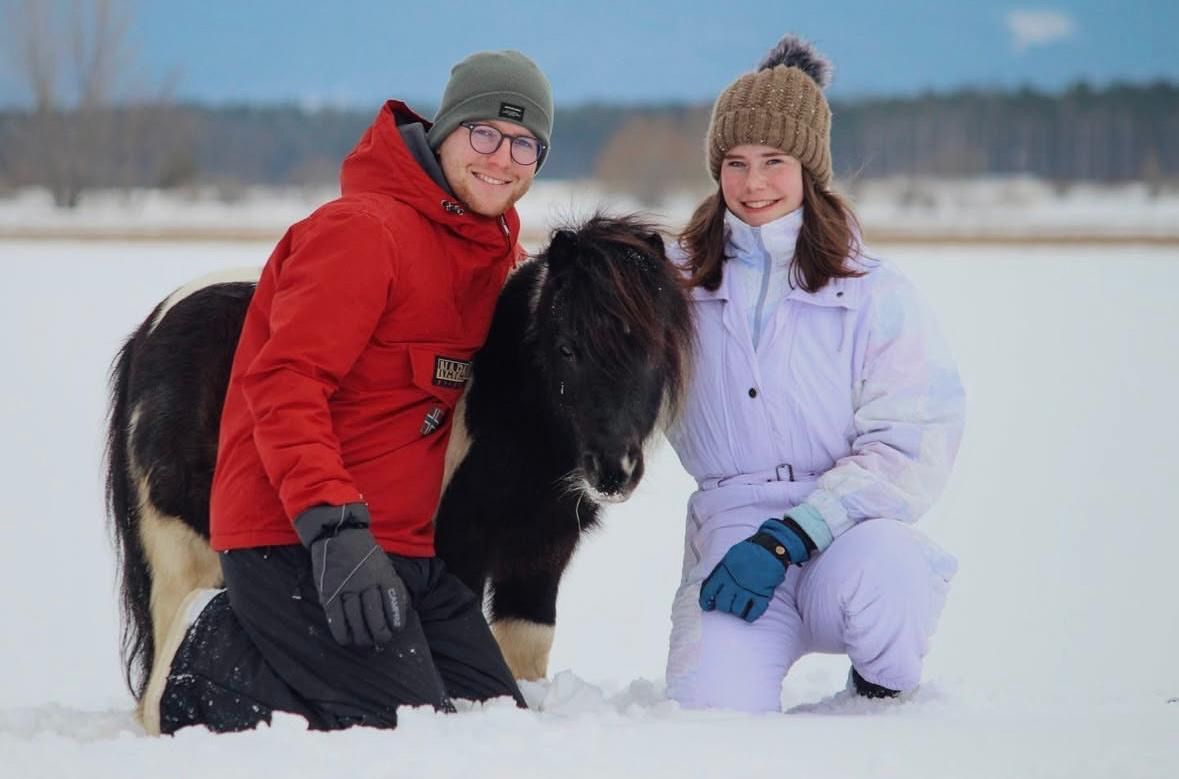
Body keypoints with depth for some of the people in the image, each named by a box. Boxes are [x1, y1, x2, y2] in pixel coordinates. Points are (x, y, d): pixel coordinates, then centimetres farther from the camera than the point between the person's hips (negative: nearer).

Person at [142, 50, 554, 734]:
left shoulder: (497, 253, 14)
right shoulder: (363, 229, -14)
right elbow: (284, 383, -23)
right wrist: (334, 526, -32)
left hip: (407, 548, 9)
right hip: (297, 546, -9)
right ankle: (214, 664, -1)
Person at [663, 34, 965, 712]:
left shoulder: (875, 295, 2)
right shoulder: (679, 286, 12)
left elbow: (910, 451, -7)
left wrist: (788, 537, -18)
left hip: (852, 536, -1)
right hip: (730, 540, 1)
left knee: (877, 559, -37)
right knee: (713, 709, -27)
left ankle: (889, 703, -3)